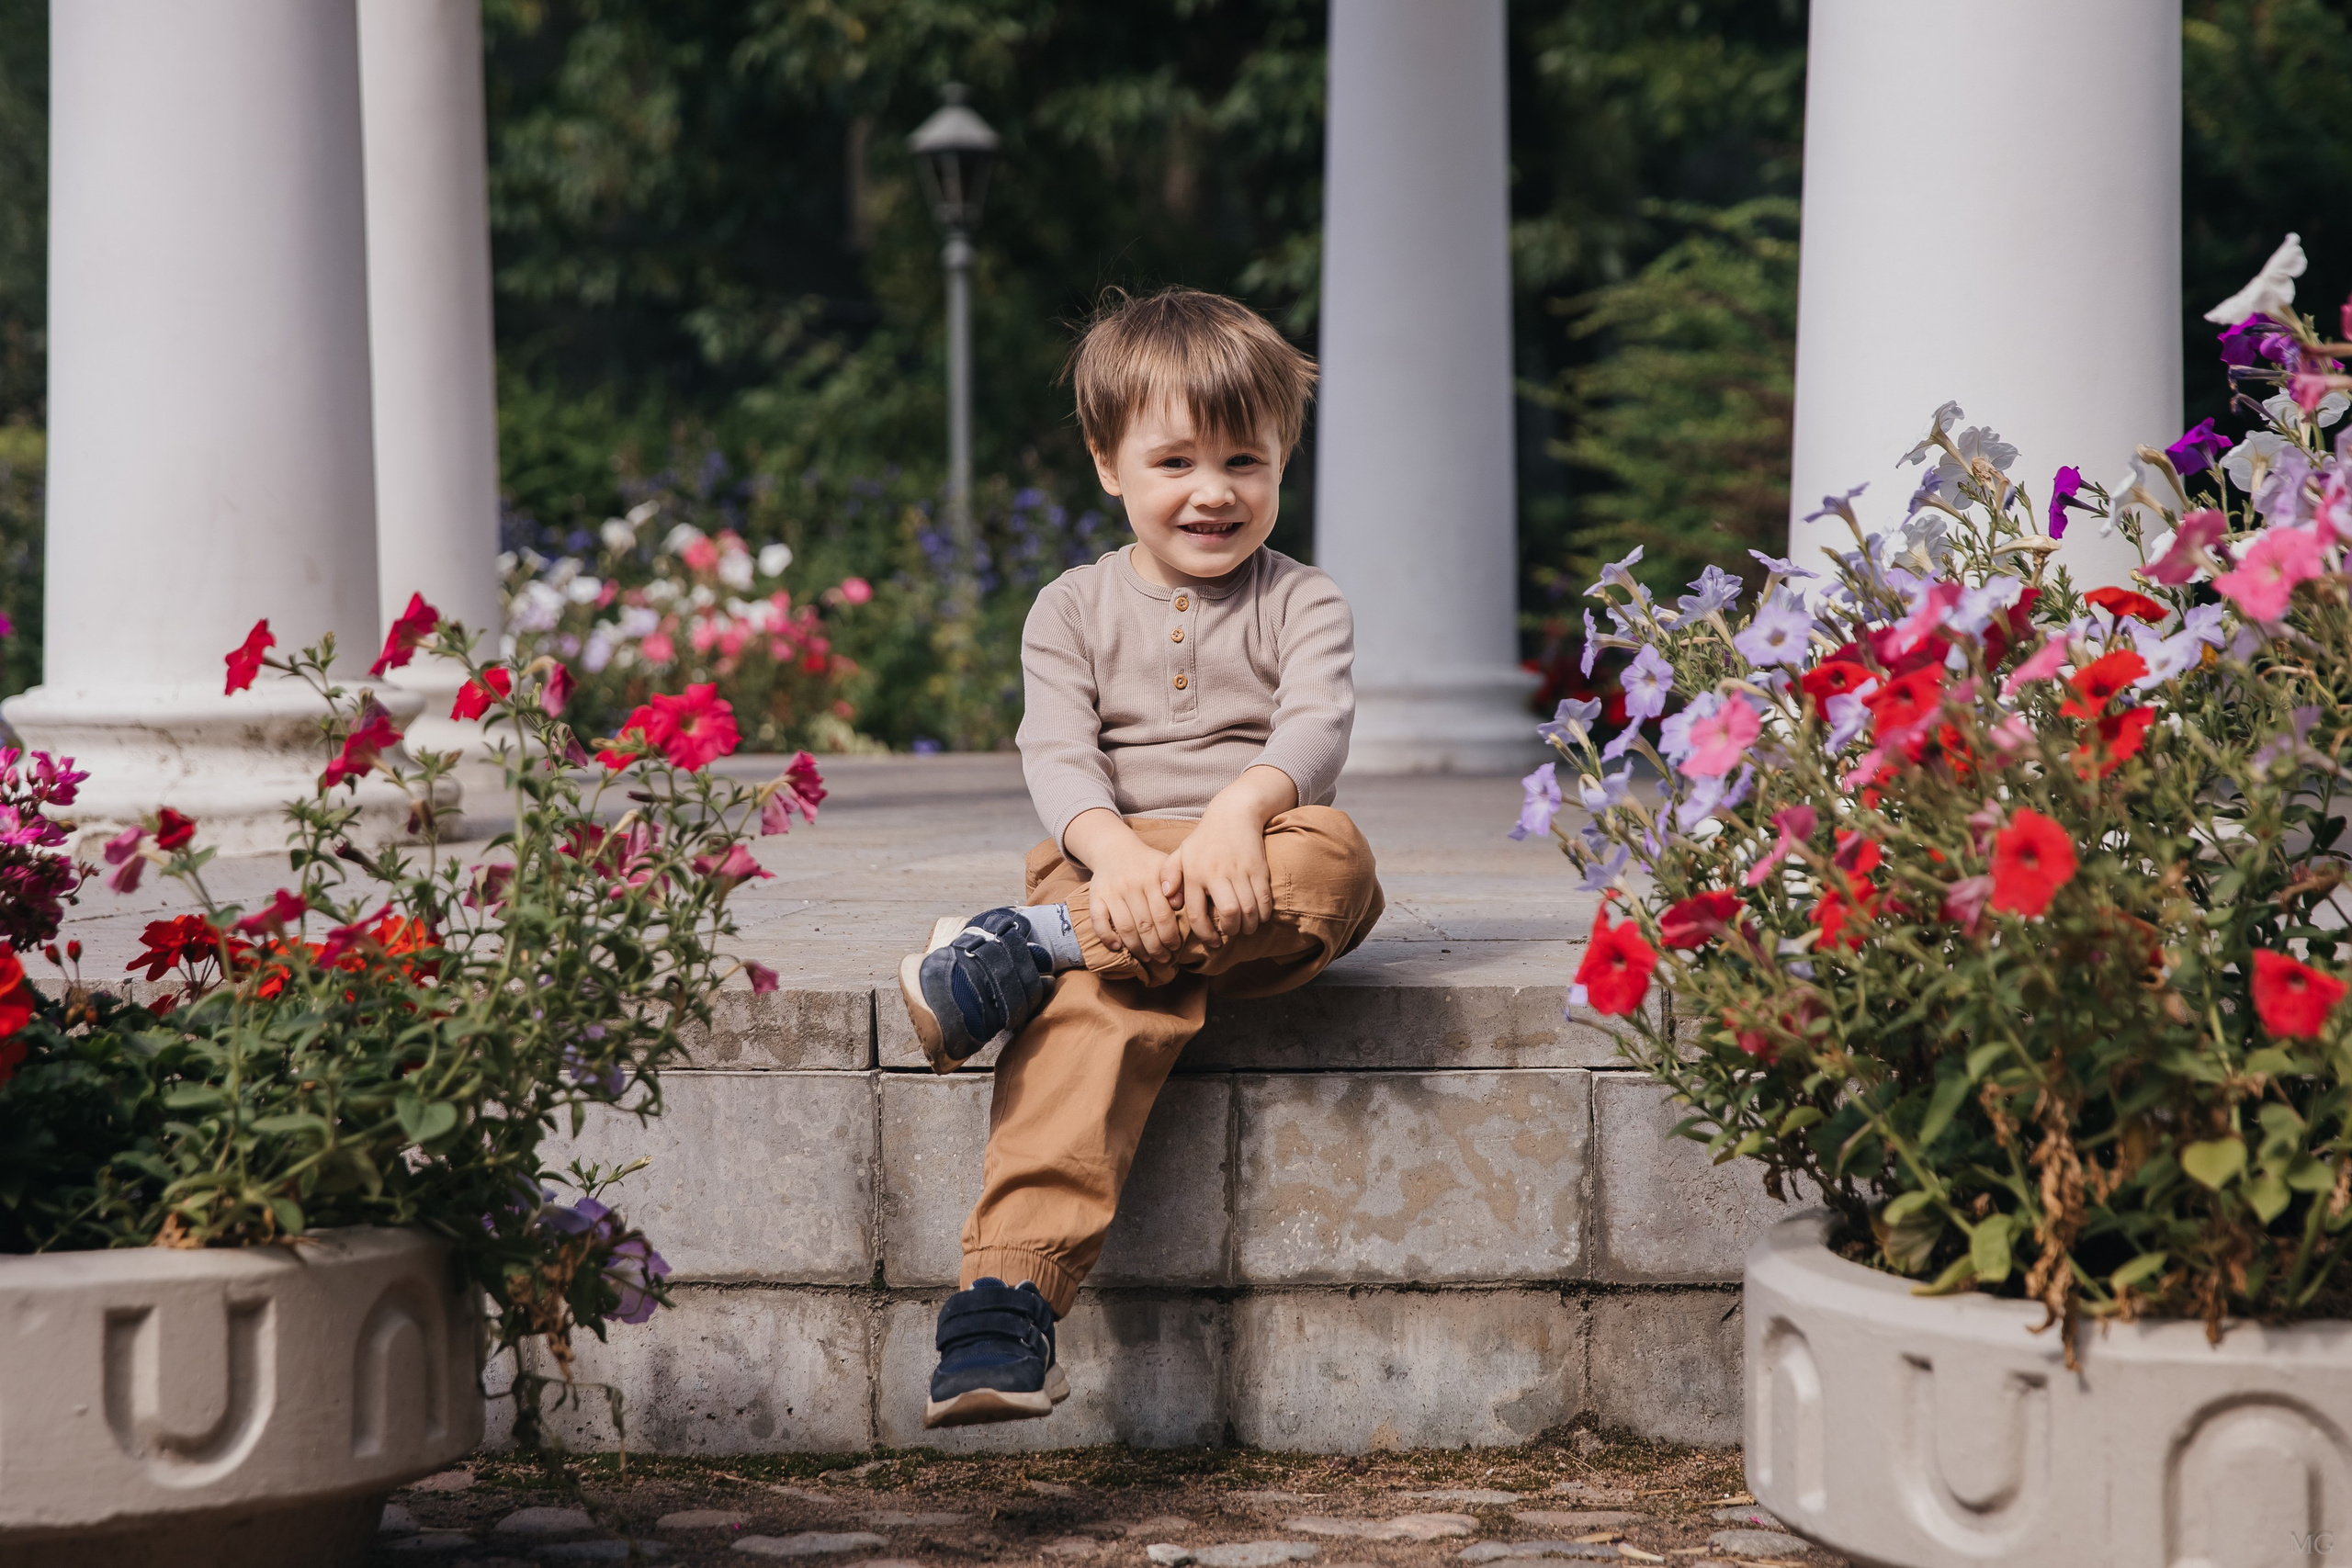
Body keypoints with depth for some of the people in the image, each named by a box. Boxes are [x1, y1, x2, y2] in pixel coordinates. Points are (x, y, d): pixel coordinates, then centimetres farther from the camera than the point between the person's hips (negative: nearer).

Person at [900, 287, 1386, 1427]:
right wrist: (1115, 850, -23)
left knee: (1336, 856, -36)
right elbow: (1057, 752, 0)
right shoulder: (1073, 610, 15)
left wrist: (1238, 811, -29)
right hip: (1113, 869, 0)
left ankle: (1028, 946, -36)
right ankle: (1006, 1301, -49)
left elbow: (1316, 730, -7)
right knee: (1104, 1008, -34)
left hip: (1252, 874, 0)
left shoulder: (1300, 606, 12)